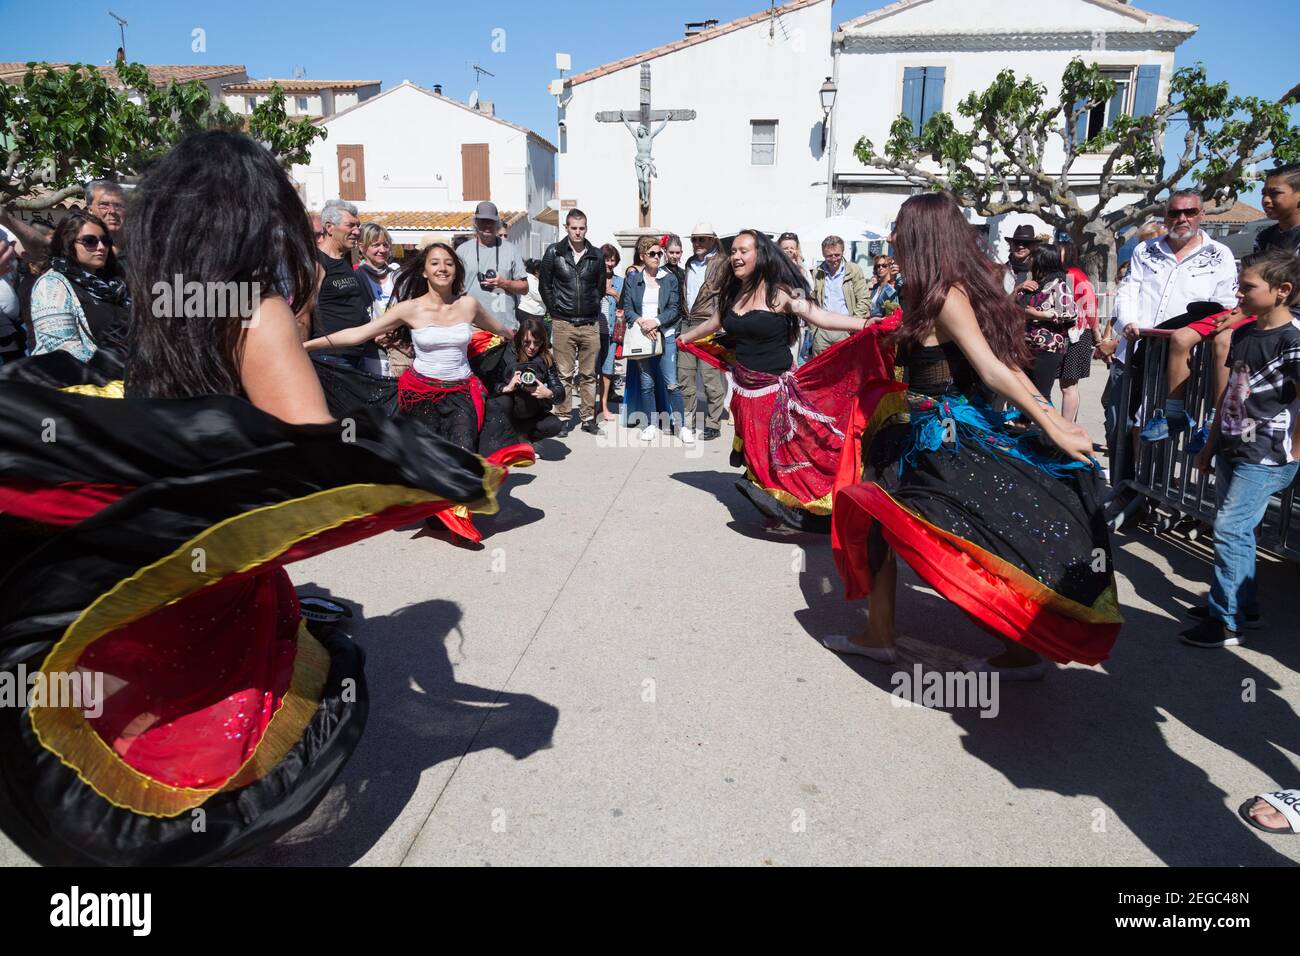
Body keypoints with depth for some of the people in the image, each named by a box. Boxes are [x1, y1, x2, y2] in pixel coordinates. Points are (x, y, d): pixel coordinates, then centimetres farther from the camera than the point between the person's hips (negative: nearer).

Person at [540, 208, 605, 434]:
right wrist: (556, 311, 4)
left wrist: (592, 308, 11)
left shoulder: (596, 255, 7)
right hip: (563, 323, -2)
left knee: (588, 375, 6)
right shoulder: (554, 252, 1)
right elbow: (545, 285, 6)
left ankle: (588, 417, 13)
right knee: (564, 374, 0)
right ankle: (562, 417, 8)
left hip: (590, 324, 2)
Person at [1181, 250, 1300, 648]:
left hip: (1265, 457, -8)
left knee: (1230, 530, -9)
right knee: (1235, 530, 14)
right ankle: (1245, 607, 28)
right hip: (1232, 449, 8)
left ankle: (1226, 621, 1)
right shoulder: (1242, 335, 9)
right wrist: (1211, 443, 19)